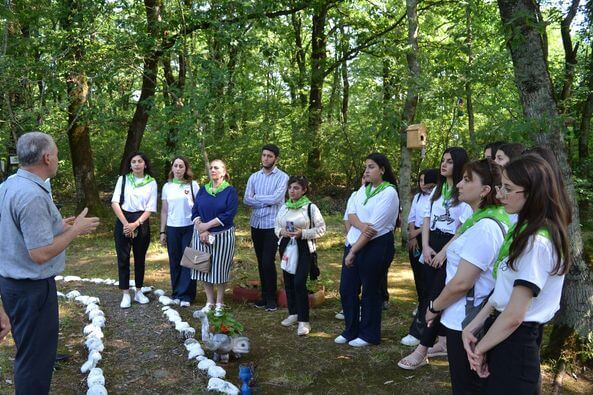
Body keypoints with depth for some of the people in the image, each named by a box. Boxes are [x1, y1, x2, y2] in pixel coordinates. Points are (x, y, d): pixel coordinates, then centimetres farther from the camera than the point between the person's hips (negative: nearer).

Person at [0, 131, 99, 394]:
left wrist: (58, 227, 13)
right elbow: (40, 253, -26)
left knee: (29, 347, 25)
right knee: (36, 354, 5)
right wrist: (75, 230, -15)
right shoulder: (33, 195, -25)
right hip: (32, 286, -10)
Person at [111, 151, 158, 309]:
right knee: (123, 258, 1)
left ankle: (139, 292, 21)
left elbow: (150, 208, -3)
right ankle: (125, 294, 9)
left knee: (140, 258, 9)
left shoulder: (151, 182, 1)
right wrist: (125, 223, -13)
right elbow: (115, 202, -4)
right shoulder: (123, 179, 2)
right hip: (123, 221, 0)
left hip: (141, 222, 0)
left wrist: (135, 224, -14)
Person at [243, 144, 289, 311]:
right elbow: (246, 200, -1)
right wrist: (267, 201, -11)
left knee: (268, 262, -7)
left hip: (272, 225, -5)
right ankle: (264, 295, 24)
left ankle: (271, 298, 9)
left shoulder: (282, 177, -6)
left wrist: (256, 197, -4)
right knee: (261, 262, 12)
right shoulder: (254, 177, 8)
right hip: (256, 224, 5)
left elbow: (275, 198, -18)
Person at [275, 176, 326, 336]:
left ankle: (303, 321, -4)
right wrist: (281, 232, -6)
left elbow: (321, 228, -7)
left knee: (299, 282, -13)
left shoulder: (310, 207, -7)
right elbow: (276, 226, 17)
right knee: (288, 282, 11)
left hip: (304, 249, -6)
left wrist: (303, 233, -18)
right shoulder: (284, 207, 9)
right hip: (286, 247, 6)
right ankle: (293, 313, 28)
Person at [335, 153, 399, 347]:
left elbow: (374, 227, -19)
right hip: (354, 243, 8)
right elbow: (351, 214, 2)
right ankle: (351, 331, 28)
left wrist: (353, 252, -17)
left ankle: (369, 334, 25)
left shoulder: (389, 193, -14)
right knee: (346, 289, 11)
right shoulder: (364, 189, 10)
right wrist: (361, 226, -21)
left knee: (370, 291, 6)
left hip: (375, 246, -7)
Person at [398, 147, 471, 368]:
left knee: (437, 297, -7)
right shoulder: (437, 189, 15)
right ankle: (443, 342, 25)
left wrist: (444, 251, -15)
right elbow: (427, 218, 11)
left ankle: (421, 351, -3)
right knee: (430, 294, 10)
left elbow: (465, 227, -14)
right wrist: (426, 246, -2)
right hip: (432, 246, 7)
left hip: (451, 249, -7)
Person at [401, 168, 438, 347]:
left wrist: (417, 232, -6)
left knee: (426, 280, -9)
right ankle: (422, 307, 37)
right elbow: (411, 218, 10)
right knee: (418, 276, 15)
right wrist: (412, 237, -4)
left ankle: (419, 328, -12)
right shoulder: (417, 197, 14)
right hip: (415, 239, 7)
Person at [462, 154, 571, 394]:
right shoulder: (525, 230, 7)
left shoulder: (537, 241, -23)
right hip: (505, 333, 9)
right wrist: (471, 328, 0)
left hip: (515, 341, -9)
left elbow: (514, 316, -22)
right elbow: (503, 291, 7)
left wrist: (480, 349, -9)